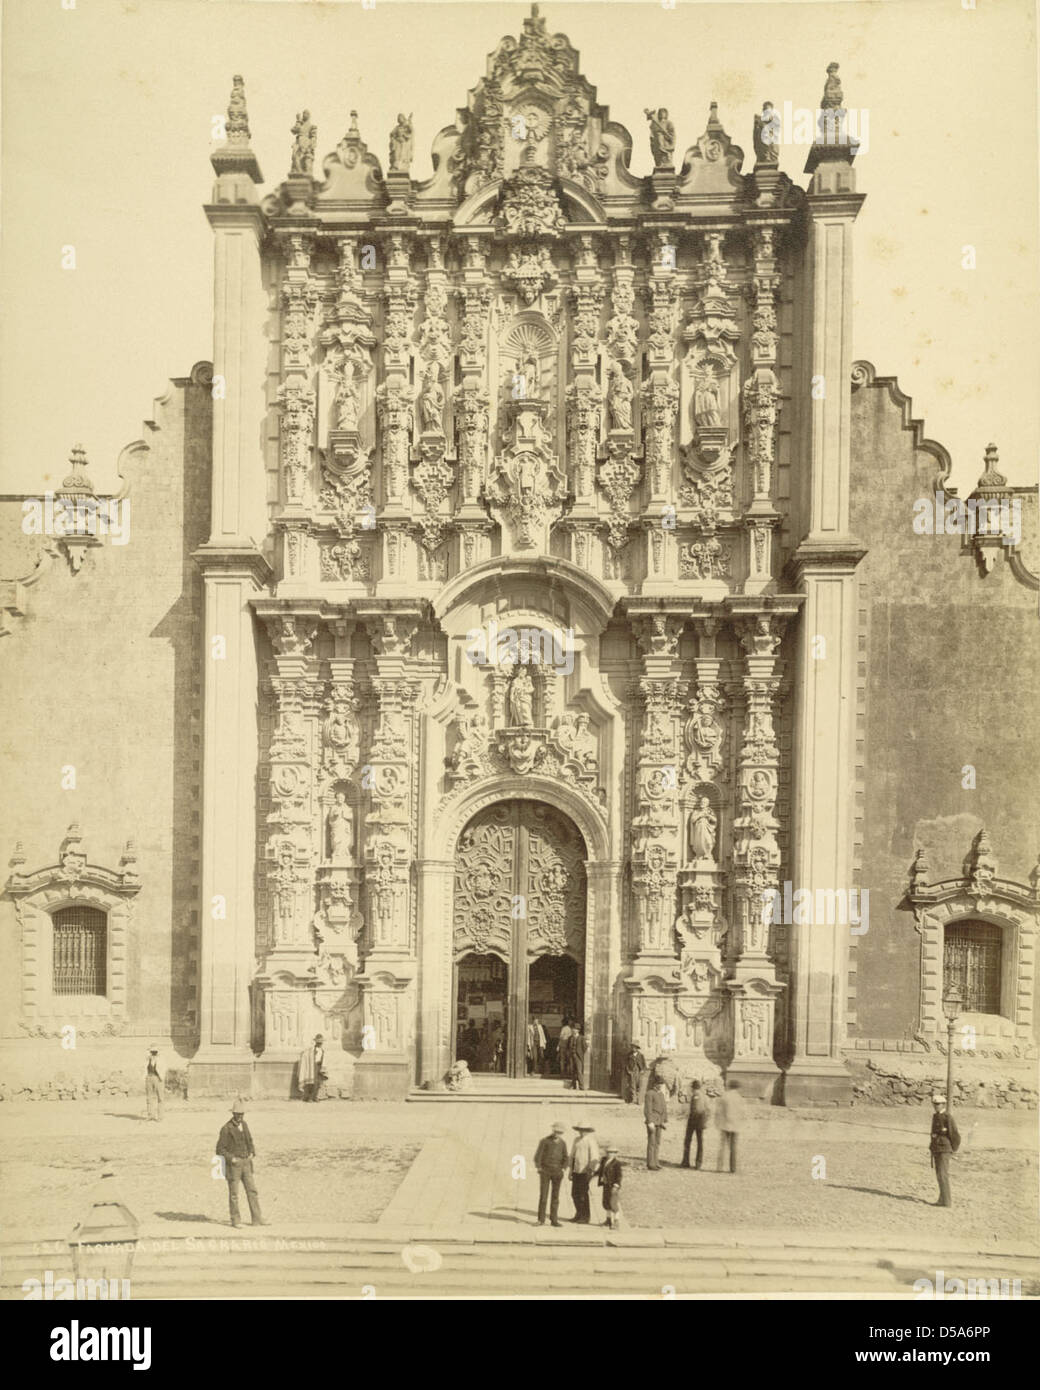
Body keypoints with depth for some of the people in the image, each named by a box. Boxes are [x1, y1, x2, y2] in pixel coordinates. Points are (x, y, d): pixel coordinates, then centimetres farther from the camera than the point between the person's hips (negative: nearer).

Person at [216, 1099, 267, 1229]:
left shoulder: (244, 1124, 7)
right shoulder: (226, 1129, -14)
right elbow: (220, 1149, -10)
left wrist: (252, 1153, 0)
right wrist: (231, 1158, -20)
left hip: (245, 1164, 6)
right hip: (233, 1164, -6)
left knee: (252, 1191, 3)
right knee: (234, 1193, 4)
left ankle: (257, 1219, 7)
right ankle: (235, 1220, 18)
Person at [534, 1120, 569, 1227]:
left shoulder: (563, 1143, 4)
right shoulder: (544, 1141, -9)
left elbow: (565, 1158, 11)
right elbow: (538, 1156, -8)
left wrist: (563, 1169, -3)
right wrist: (539, 1168, -13)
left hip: (557, 1172, 3)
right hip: (545, 1171, -3)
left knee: (555, 1196, 4)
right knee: (543, 1195, -5)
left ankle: (554, 1219, 9)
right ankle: (541, 1220, 1)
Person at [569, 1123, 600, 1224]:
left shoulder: (591, 1142, -11)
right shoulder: (577, 1140, 11)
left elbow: (594, 1158, -14)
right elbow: (572, 1155, 18)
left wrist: (590, 1172, -18)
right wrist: (571, 1170, 15)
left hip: (585, 1172, -7)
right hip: (576, 1171, 7)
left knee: (583, 1194, -5)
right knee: (574, 1194, 10)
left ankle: (586, 1217, 6)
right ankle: (579, 1214, 25)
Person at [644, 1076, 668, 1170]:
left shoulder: (662, 1094, 15)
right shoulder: (650, 1093, -9)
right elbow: (647, 1109, -14)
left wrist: (666, 1121, 13)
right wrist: (650, 1122, -20)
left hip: (659, 1122, 8)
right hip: (652, 1121, -8)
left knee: (657, 1142, 9)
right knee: (652, 1142, -7)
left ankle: (655, 1162, 15)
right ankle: (650, 1164, -5)